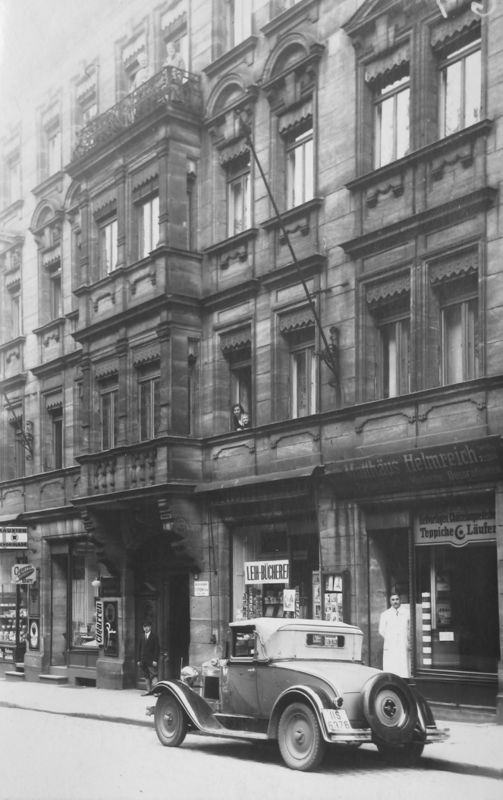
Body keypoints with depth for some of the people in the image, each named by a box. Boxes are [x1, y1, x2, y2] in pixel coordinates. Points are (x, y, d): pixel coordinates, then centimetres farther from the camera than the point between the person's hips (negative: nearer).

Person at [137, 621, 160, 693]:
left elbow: (157, 649, -7)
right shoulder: (142, 637, 15)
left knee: (153, 676, -9)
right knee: (146, 676, 7)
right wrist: (139, 660, 11)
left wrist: (155, 660, -14)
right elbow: (140, 649, 17)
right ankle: (148, 690, 11)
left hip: (151, 660, -6)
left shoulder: (154, 636, -3)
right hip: (143, 660, 6)